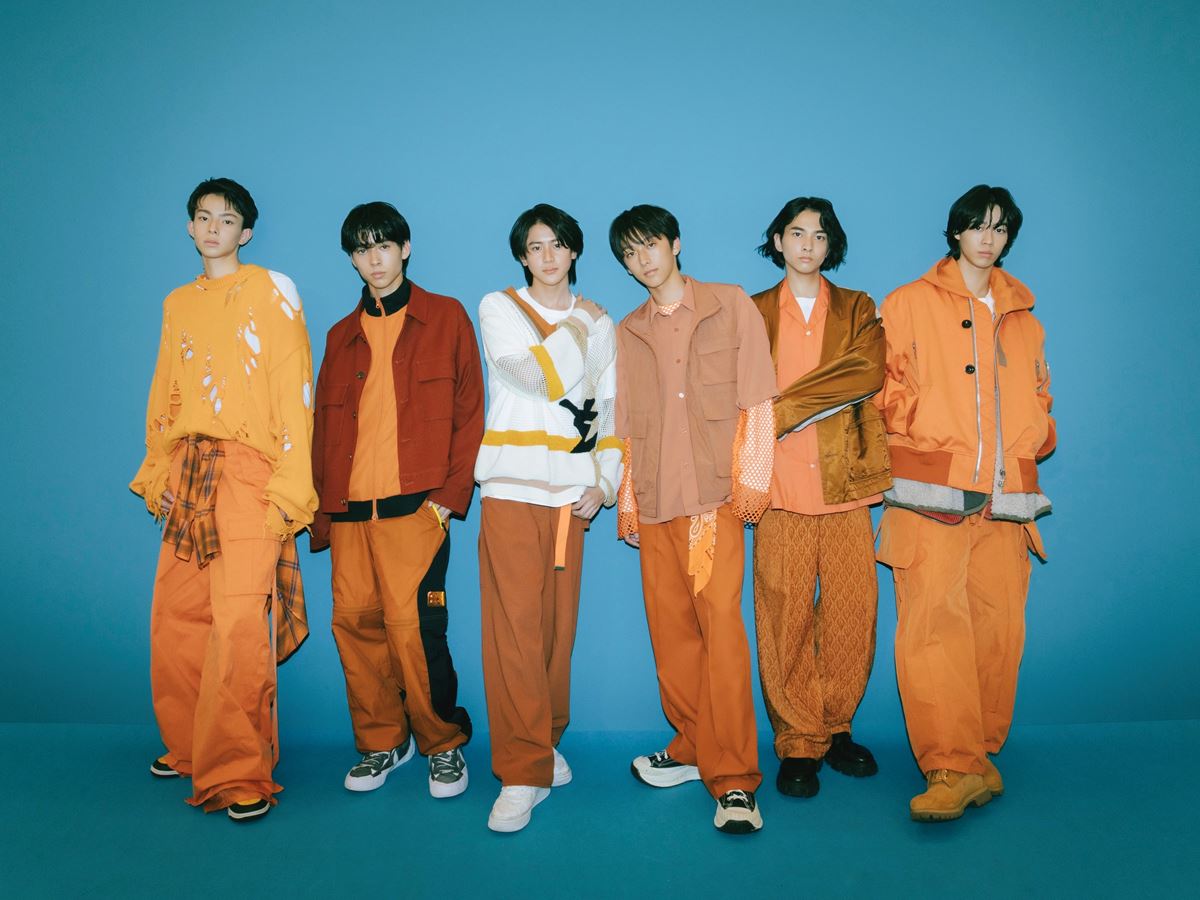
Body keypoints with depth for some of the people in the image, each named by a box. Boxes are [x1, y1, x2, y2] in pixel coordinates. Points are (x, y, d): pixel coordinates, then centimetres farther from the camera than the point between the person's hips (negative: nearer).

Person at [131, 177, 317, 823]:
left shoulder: (271, 291, 1)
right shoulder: (177, 305, 19)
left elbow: (294, 393, -6)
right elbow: (165, 397, 22)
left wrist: (290, 489, -13)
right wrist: (157, 473, 13)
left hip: (248, 475, -5)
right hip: (188, 476, 6)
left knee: (238, 622, -12)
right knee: (174, 618, 7)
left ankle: (241, 774, -2)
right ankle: (188, 747, 26)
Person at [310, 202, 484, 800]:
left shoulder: (445, 318, 8)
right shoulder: (342, 336, 20)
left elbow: (469, 411, 3)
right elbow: (324, 427, 19)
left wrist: (451, 494, -7)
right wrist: (321, 512, 10)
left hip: (414, 504, -4)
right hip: (349, 509, 5)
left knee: (412, 627, -9)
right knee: (355, 623, 4)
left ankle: (443, 744, 11)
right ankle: (381, 741, 22)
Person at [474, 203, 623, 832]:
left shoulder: (598, 324, 16)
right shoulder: (498, 308, 7)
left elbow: (610, 411, 14)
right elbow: (536, 375, -11)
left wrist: (604, 483, 2)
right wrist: (575, 326, 4)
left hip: (570, 492, 3)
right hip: (512, 488, -3)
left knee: (559, 625, 4)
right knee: (514, 628, -8)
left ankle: (546, 742, 23)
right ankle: (523, 771, -1)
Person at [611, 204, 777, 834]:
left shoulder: (731, 306, 6)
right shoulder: (627, 333, 17)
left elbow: (757, 399, 1)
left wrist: (751, 480, -6)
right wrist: (626, 500, 13)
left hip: (714, 497, -4)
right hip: (654, 502, 4)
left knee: (721, 625, -12)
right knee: (670, 629, 6)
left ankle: (732, 780, -6)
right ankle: (692, 746, 21)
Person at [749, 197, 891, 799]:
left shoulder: (857, 309, 13)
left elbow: (869, 372, -6)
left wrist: (783, 409, -12)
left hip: (845, 483, 1)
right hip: (781, 486, -1)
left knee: (852, 612, 2)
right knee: (785, 618, -2)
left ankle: (836, 728, 21)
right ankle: (798, 743, 11)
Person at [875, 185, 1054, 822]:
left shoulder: (1022, 316, 21)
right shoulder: (910, 303, 8)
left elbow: (1037, 393, 25)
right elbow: (888, 385, 3)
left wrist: (1033, 441, 9)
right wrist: (917, 439, -7)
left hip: (1006, 494, 4)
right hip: (931, 493, -4)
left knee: (999, 627, 2)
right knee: (932, 624, -12)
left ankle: (978, 755, 15)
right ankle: (954, 767, -8)